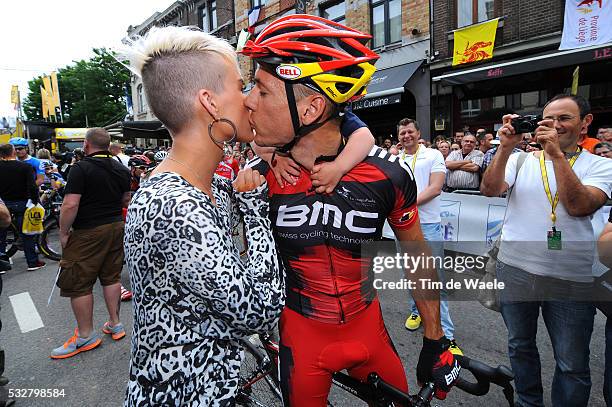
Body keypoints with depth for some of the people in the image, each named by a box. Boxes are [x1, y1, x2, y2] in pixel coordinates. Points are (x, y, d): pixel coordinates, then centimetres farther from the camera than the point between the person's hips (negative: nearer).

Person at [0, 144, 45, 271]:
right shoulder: (26, 167, -10)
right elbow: (32, 187, -17)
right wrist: (35, 202, -8)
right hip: (21, 203, -2)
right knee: (27, 233, 5)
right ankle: (33, 262, 10)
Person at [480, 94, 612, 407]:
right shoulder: (521, 159, 4)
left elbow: (578, 206, -17)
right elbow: (489, 190, -11)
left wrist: (556, 153, -20)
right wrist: (505, 148, -19)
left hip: (570, 278, -1)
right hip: (515, 270, 2)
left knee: (572, 365, 10)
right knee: (520, 346, 20)